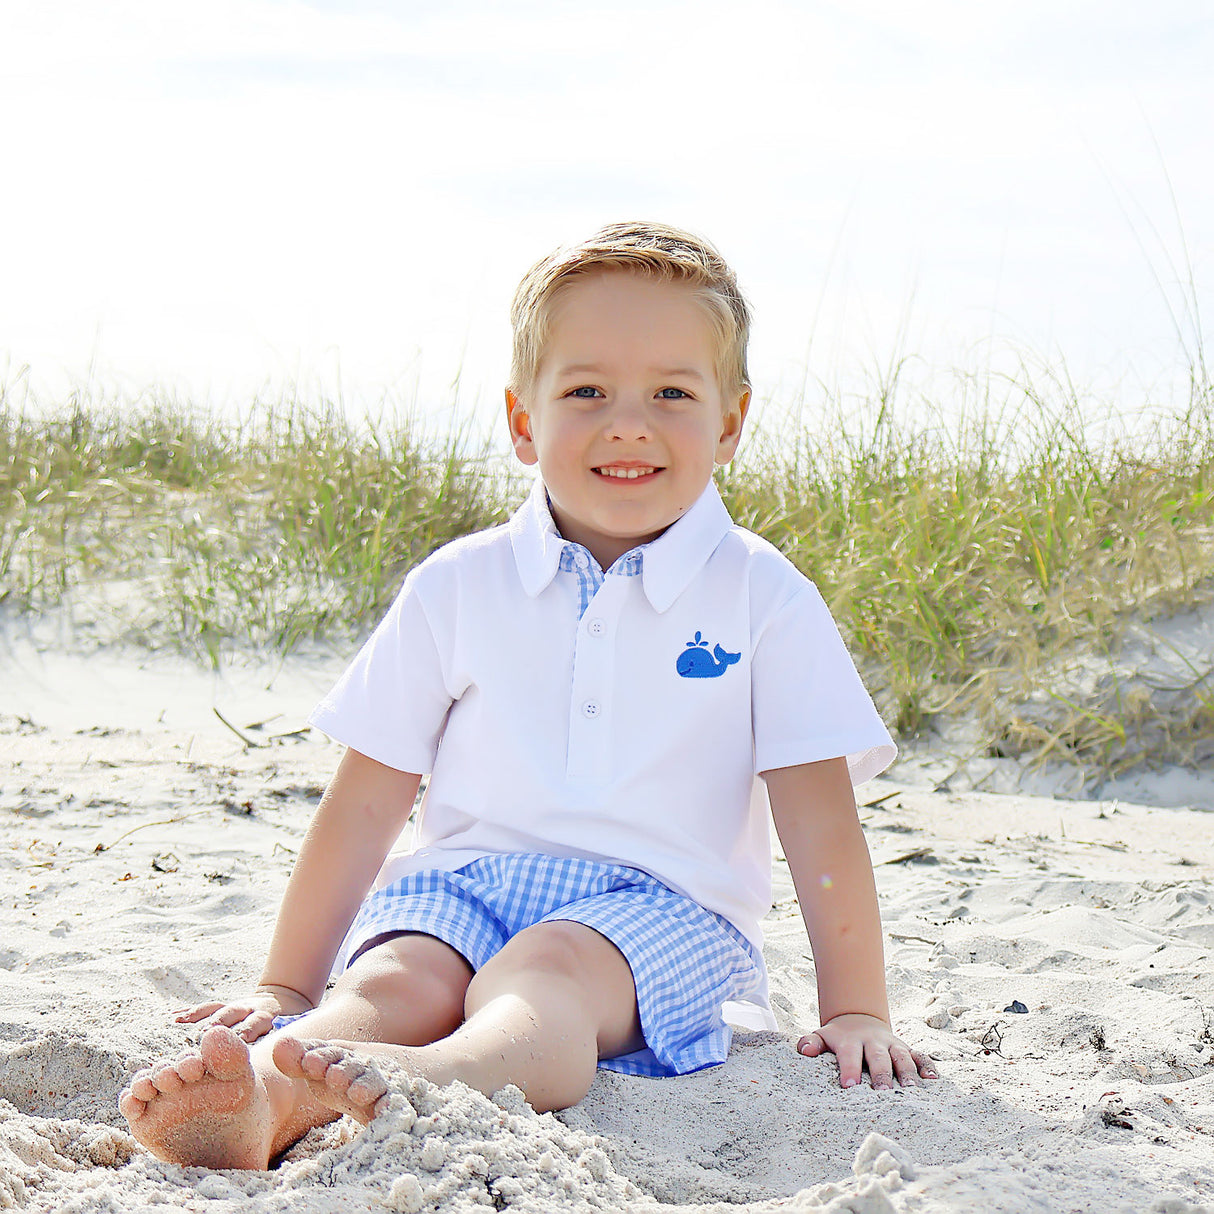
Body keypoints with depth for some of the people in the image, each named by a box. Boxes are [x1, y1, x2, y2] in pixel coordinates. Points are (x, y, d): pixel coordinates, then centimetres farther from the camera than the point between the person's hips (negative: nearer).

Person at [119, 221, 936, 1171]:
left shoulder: (764, 598, 3)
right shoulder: (457, 586, 7)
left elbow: (819, 817, 2)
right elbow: (365, 804, 9)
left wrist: (856, 1010, -2)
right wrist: (286, 989, 8)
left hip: (659, 907, -2)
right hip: (463, 884, 3)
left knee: (540, 980, -35)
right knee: (393, 976, -30)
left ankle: (418, 1083, -64)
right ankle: (257, 1101, -58)